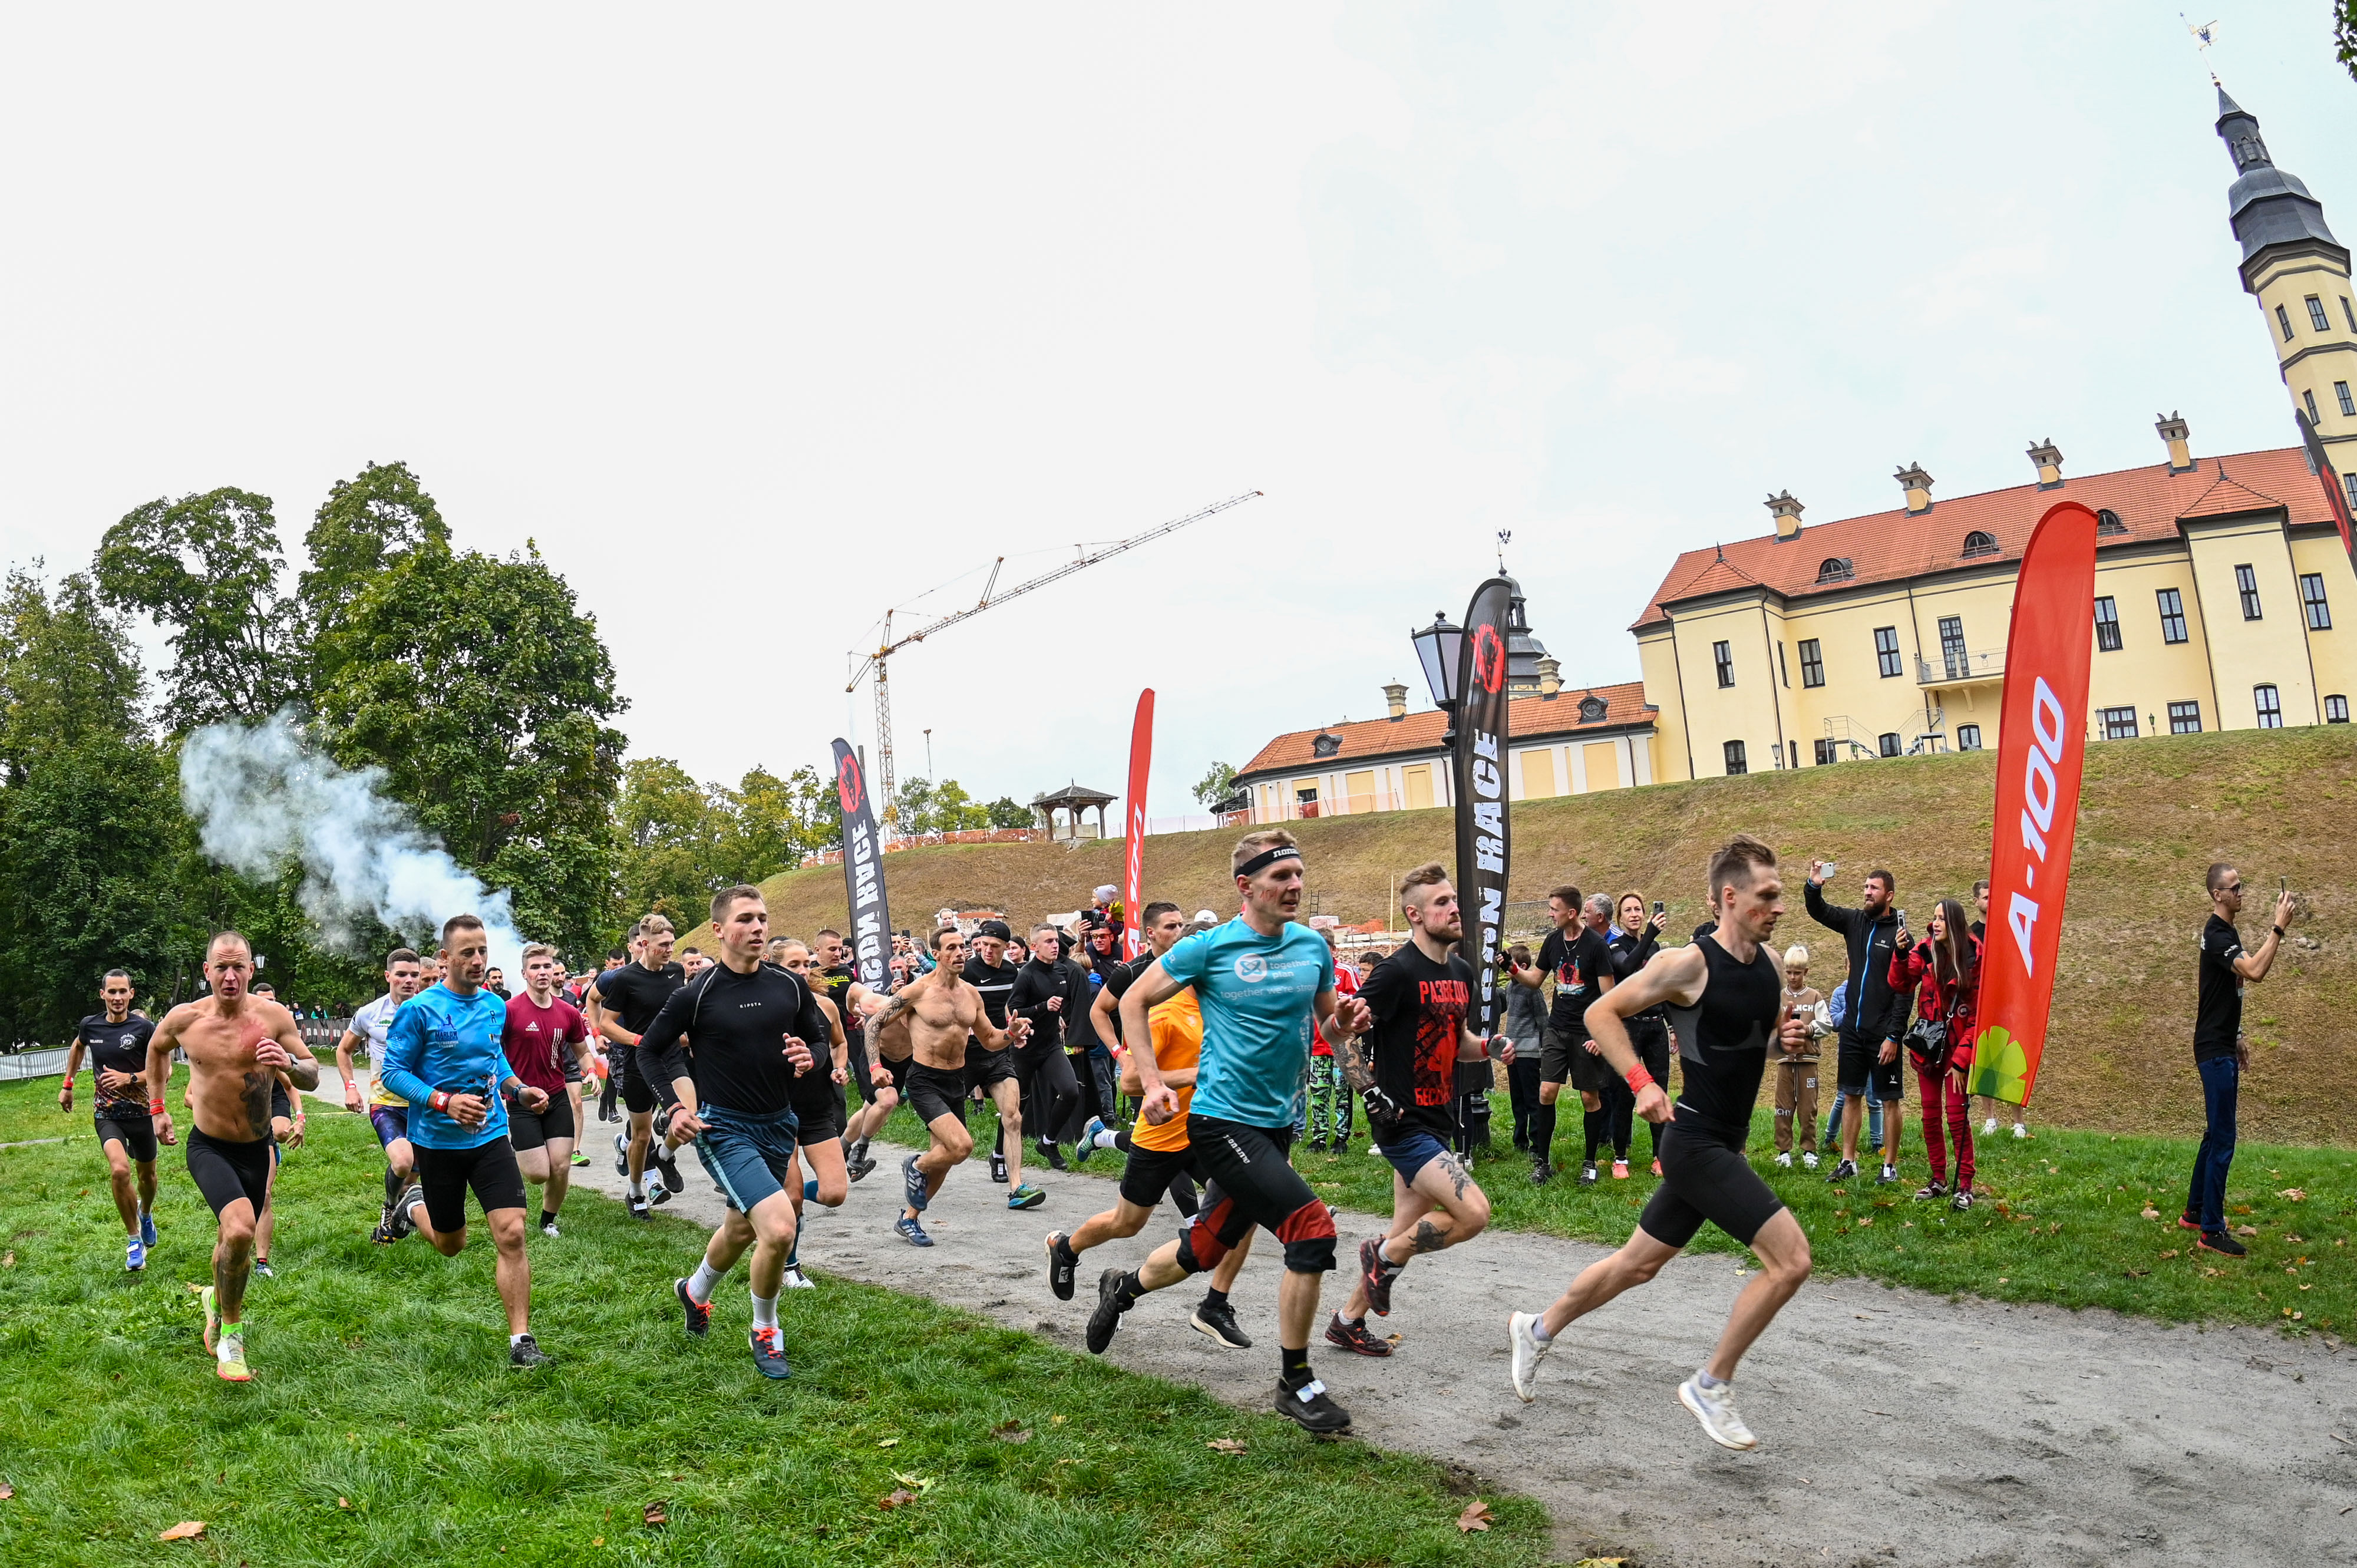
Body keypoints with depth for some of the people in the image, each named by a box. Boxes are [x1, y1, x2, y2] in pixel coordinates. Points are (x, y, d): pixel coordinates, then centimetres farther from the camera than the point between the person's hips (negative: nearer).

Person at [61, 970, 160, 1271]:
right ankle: (134, 1240, -7)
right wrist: (67, 1085, 25)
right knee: (120, 1169, -22)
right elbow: (77, 1046, 24)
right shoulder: (90, 1025, -2)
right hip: (106, 1114, 0)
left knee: (146, 1174, 16)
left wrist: (129, 1078, -21)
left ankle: (146, 1212, 51)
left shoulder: (145, 1028, -11)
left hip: (140, 1112, 0)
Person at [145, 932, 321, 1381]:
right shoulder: (185, 1018, -10)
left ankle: (217, 1299, 55)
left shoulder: (274, 1017, -14)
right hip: (208, 1146, -2)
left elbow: (313, 1077, -10)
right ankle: (231, 1333, -5)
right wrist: (157, 1108, 13)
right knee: (239, 1229, -26)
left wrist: (289, 1063, -32)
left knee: (234, 1238, 21)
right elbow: (157, 1048, 14)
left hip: (256, 1147, 2)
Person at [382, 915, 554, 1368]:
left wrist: (519, 1089, 2)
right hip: (437, 1140, -2)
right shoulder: (419, 1010, -13)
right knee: (451, 1245, 16)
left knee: (511, 1234, -12)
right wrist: (445, 1102, -27)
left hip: (491, 1136, 3)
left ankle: (521, 1342, -5)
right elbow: (393, 1072, -12)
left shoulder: (495, 1006, 3)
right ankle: (414, 1203, 50)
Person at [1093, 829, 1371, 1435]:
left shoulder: (1313, 946, 3)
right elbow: (1133, 1002, -2)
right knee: (1314, 1230, -18)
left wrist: (1346, 1021, -8)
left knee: (1206, 1249, 18)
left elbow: (1328, 1021, 16)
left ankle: (1122, 1289, 49)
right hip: (1222, 1119, -6)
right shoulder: (1211, 946, -12)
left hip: (1277, 1123, 6)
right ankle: (1296, 1383, 1)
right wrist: (1152, 1082, -9)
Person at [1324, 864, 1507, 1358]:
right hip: (1404, 1123, -8)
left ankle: (1347, 1321, 29)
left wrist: (1490, 1047, 1)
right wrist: (1372, 1094, -20)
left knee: (1408, 1234, 13)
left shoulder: (1462, 972, 10)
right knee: (1474, 1213, -18)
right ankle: (1384, 1255, 6)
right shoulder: (1398, 972, -16)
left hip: (1438, 1122, 9)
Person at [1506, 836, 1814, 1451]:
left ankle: (1538, 1330, 38)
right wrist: (1641, 1083, -20)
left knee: (1638, 1264, 18)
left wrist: (1787, 1032, -1)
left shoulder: (1771, 963, 5)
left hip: (1724, 1144, 8)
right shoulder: (1689, 963, -17)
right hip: (1696, 1142, -8)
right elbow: (1601, 1012, -11)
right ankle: (1711, 1386, 3)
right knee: (1791, 1257, -14)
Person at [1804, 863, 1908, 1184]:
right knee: (1851, 1096, 11)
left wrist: (1893, 1036, -17)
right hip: (1853, 1028, 6)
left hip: (1883, 1034, -6)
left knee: (1890, 1100, 4)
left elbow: (1905, 991, -13)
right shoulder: (1855, 921, 5)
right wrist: (1813, 885, -11)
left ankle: (1890, 1166, 13)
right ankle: (1848, 1161, 20)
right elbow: (1818, 910, 12)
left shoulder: (1899, 934, -11)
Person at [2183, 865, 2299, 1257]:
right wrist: (2279, 927, -34)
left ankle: (2195, 1211, 27)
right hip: (2214, 1051, -10)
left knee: (2216, 1133, 17)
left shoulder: (2228, 931, 12)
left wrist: (2237, 1037, 20)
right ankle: (2212, 1231, -2)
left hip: (2223, 1047, 10)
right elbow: (2255, 972, -34)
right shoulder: (2216, 935, -18)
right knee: (2223, 1139, -7)